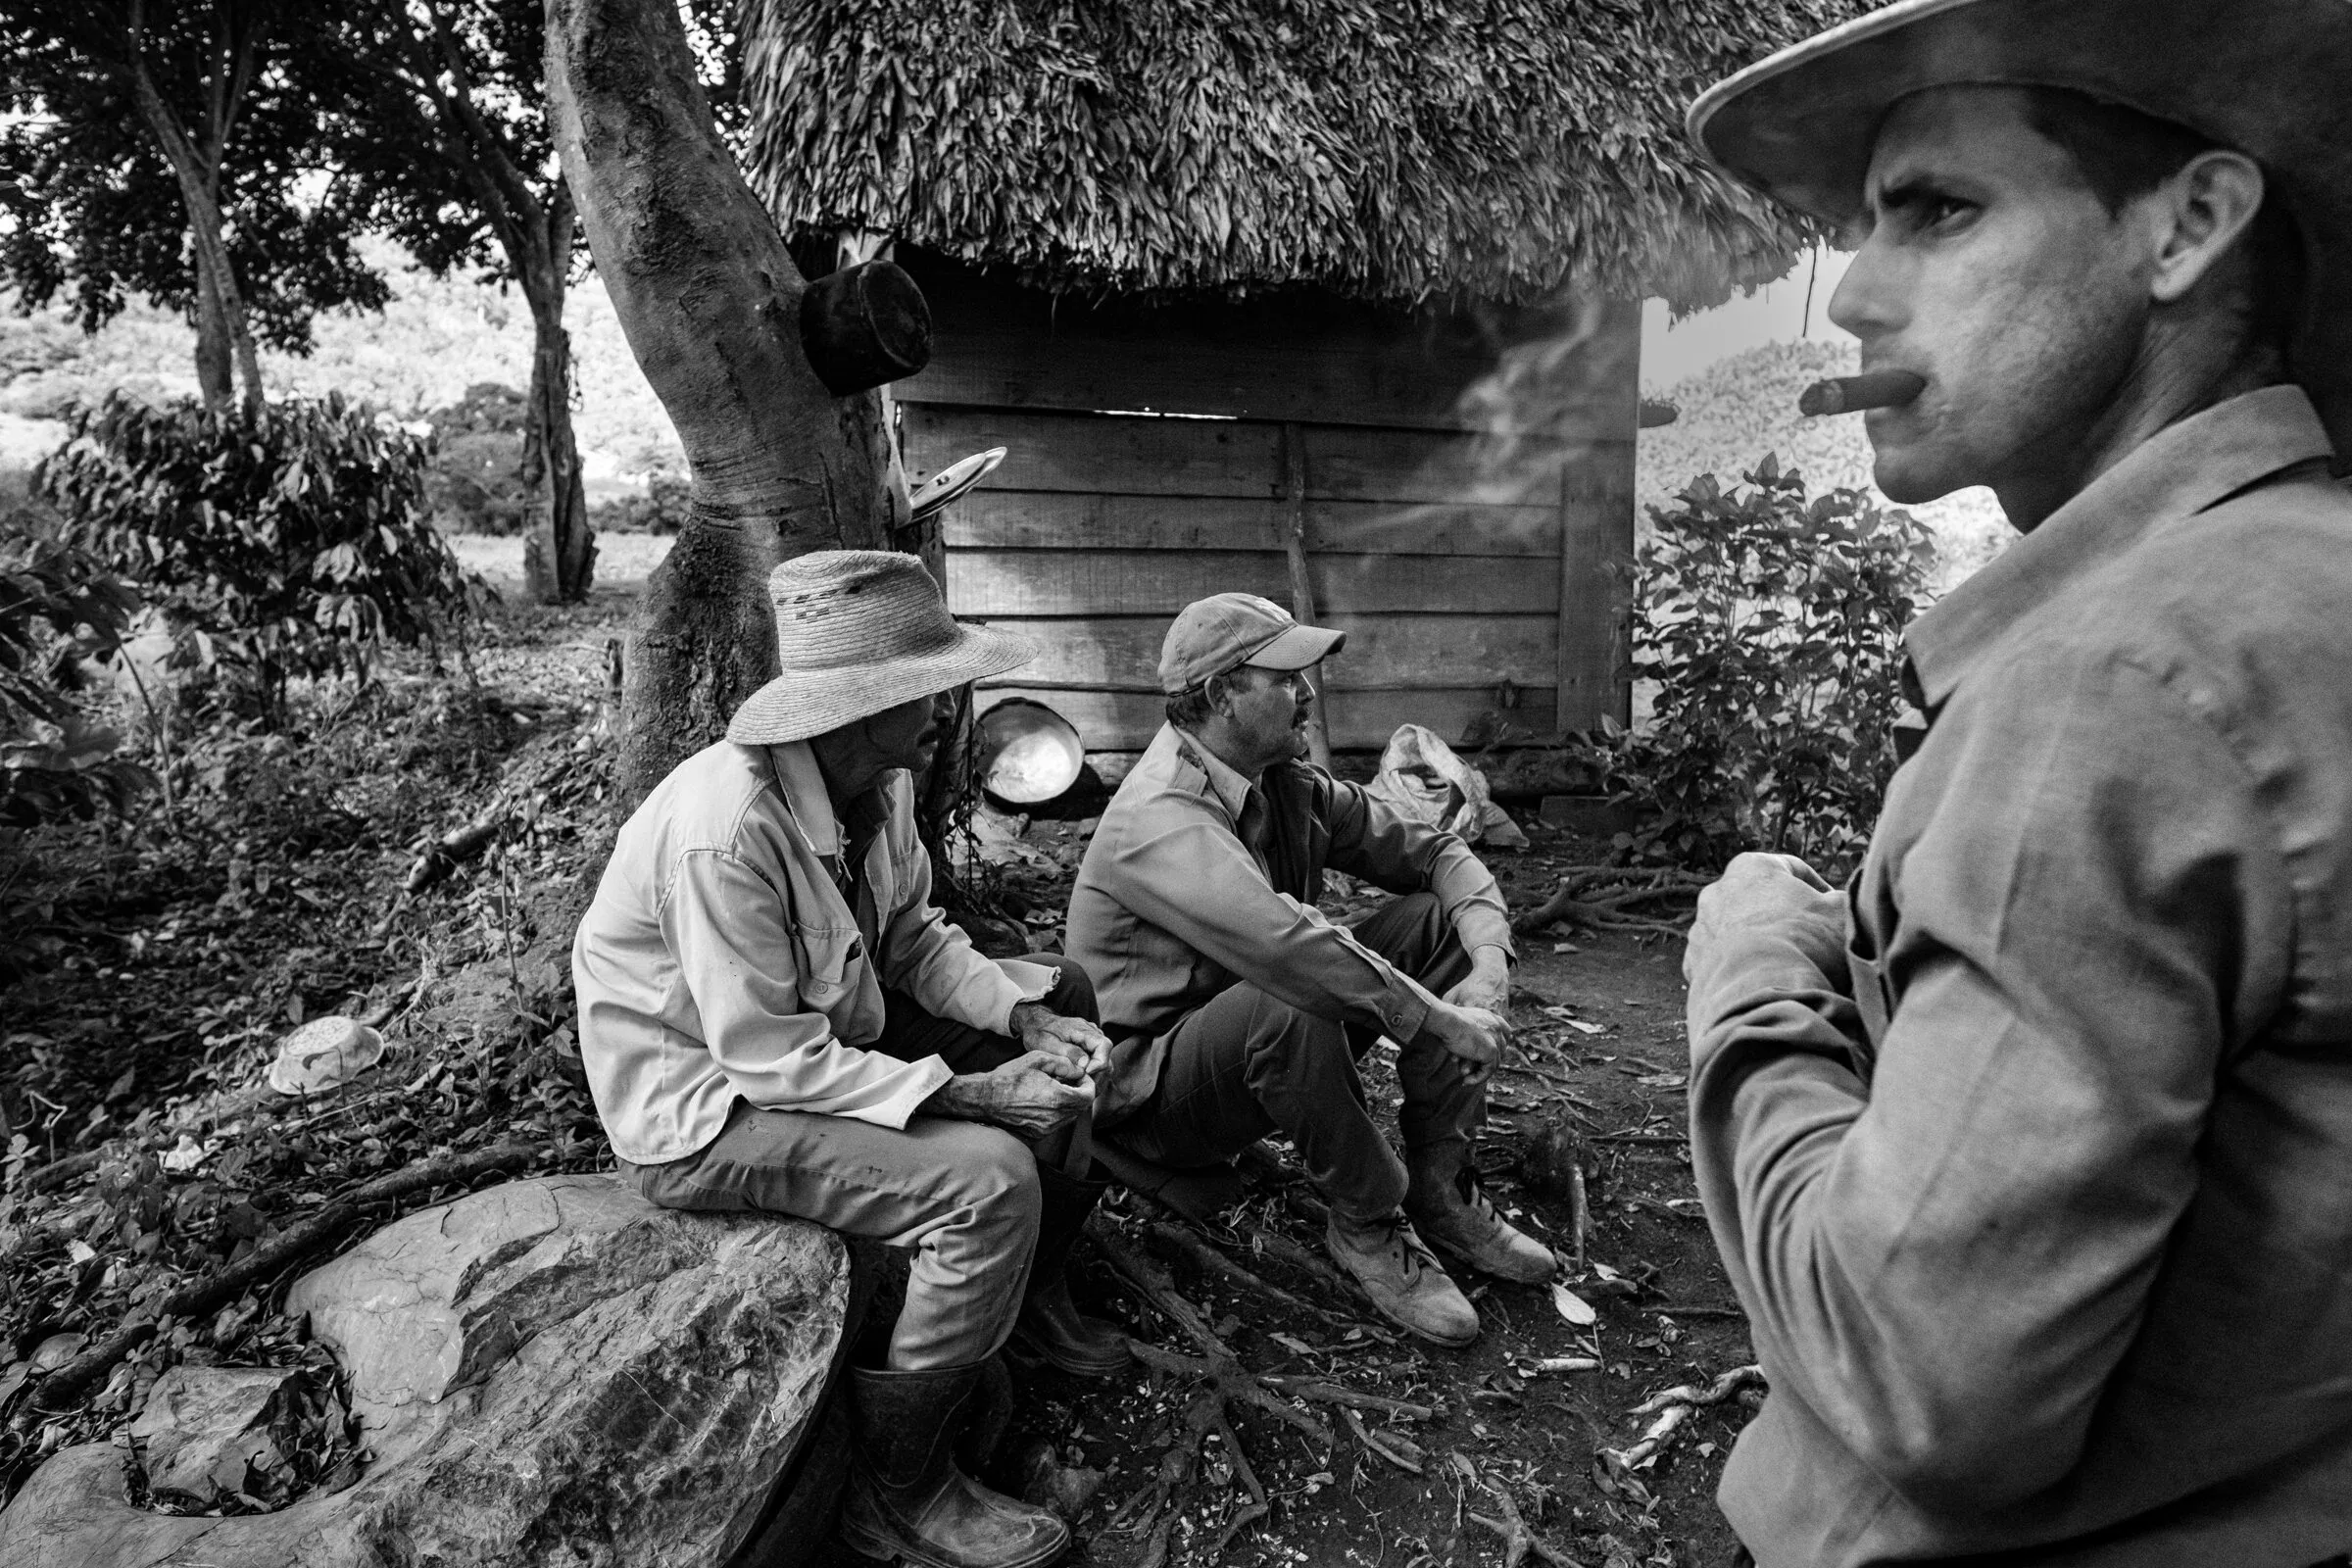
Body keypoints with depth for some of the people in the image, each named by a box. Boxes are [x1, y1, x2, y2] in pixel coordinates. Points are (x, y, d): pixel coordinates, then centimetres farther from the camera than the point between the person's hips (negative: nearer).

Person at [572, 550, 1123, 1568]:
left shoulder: (879, 780, -8)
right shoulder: (726, 829, -33)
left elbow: (913, 939, 3)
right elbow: (771, 1057, -29)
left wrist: (1029, 1017, -12)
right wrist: (968, 1093, -29)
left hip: (831, 1025, 9)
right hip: (707, 1100, -9)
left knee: (1068, 1003, 7)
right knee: (992, 1179, -26)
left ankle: (1031, 1292, 23)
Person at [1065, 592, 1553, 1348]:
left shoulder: (1285, 785, 0)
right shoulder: (1161, 816, -27)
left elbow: (1433, 851, 3)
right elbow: (1284, 945, -41)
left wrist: (1490, 960, -15)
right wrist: (1442, 1022, -32)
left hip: (1270, 1054, 8)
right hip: (1150, 1084, -8)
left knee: (1436, 921, -4)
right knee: (1289, 1002, -38)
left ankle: (1441, 1190, -1)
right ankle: (1367, 1226, -13)